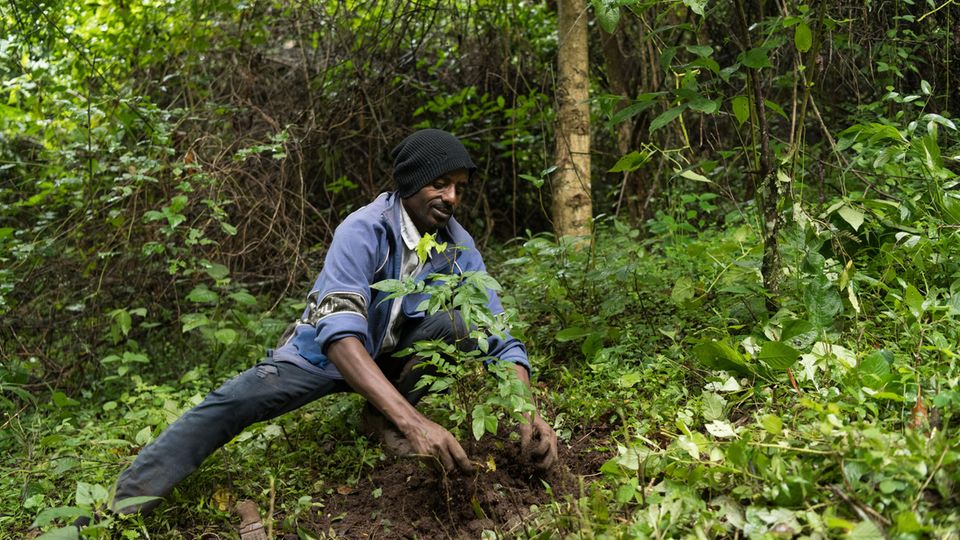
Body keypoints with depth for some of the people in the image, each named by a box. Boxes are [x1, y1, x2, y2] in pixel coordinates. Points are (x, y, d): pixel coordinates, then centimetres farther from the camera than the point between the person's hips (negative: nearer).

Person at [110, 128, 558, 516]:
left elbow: (499, 338, -13)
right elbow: (340, 332, -42)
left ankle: (385, 418, -8)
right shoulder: (363, 231, -27)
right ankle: (120, 508, -23)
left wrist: (527, 410, -35)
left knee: (462, 316, -24)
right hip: (328, 353, -3)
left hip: (394, 355, 4)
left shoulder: (459, 246, -13)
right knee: (234, 400, -28)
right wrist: (412, 420, -55)